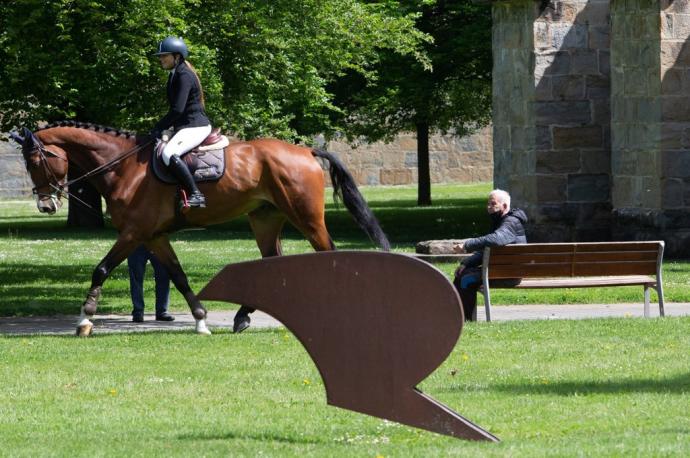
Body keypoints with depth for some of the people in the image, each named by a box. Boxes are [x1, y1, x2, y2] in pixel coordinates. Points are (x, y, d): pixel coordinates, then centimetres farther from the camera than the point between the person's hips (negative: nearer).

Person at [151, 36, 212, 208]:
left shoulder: (184, 76, -15)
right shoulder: (175, 75, 16)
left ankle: (195, 195, -32)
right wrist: (162, 127, 11)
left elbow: (178, 109, -22)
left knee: (169, 154, -32)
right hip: (185, 126, 11)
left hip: (195, 126, -11)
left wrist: (159, 127, -15)